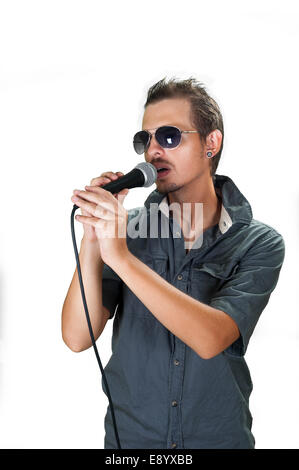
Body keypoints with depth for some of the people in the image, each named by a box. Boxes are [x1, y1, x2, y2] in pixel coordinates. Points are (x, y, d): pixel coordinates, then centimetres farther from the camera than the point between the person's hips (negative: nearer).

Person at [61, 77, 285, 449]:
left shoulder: (259, 244, -11)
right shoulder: (127, 226, -6)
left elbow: (210, 339, -26)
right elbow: (78, 338, -13)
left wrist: (121, 256, -31)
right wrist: (92, 242, -25)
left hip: (220, 437, -1)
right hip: (129, 436, 2)